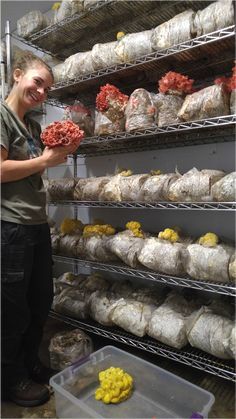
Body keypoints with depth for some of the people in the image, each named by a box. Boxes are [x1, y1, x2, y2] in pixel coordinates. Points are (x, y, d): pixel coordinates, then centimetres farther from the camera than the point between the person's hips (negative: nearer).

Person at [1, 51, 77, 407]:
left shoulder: (33, 124, 18)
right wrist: (44, 160, -10)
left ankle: (30, 363, 40)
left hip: (37, 224, 9)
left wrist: (59, 153, 6)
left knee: (41, 301, 18)